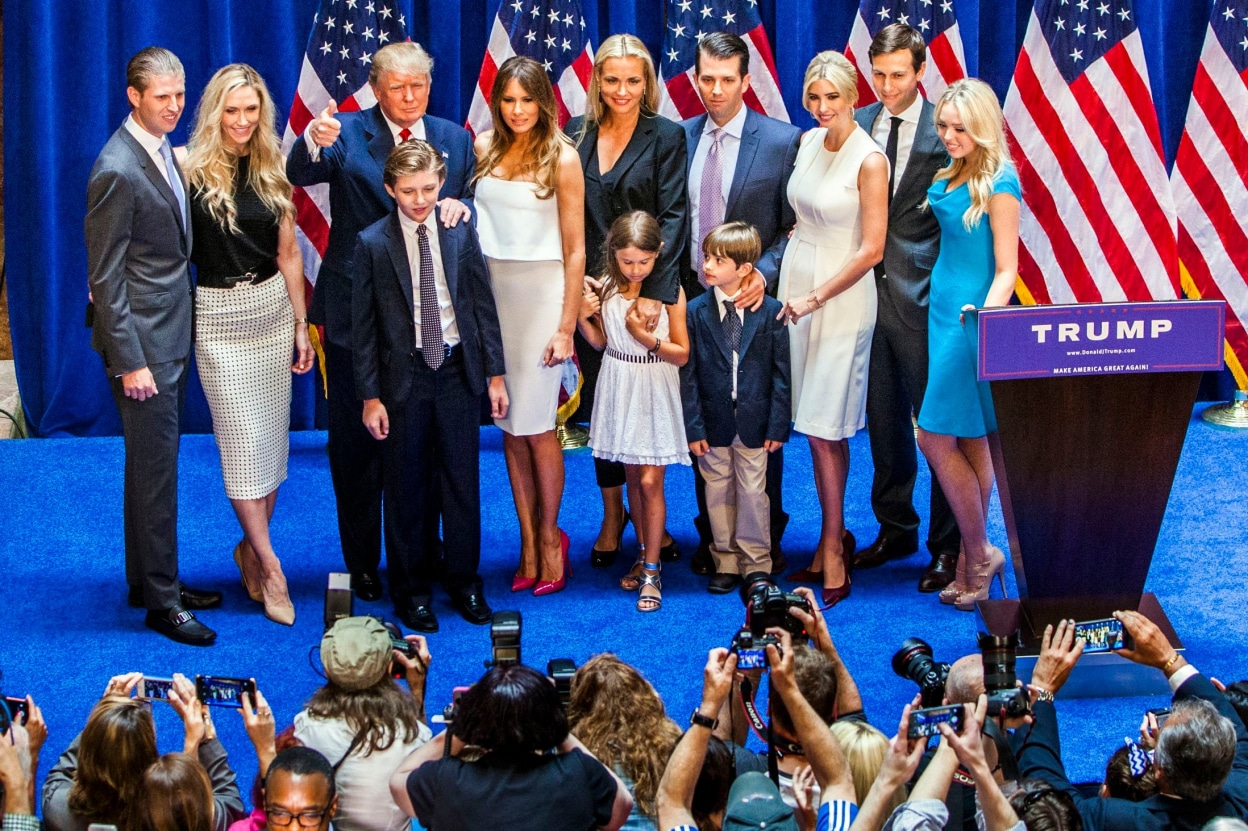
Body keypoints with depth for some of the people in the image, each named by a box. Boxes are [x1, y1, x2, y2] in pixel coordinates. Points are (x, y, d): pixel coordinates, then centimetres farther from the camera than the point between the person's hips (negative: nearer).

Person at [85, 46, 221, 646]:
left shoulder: (163, 151, 8)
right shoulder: (118, 170, -20)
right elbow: (105, 276, -19)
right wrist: (129, 361, -20)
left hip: (171, 335, 9)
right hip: (142, 340, -9)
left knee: (154, 466, 17)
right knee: (155, 470, -2)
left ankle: (150, 580, 28)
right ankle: (161, 602, 6)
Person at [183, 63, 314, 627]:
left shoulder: (272, 173, 6)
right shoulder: (193, 171, -8)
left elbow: (288, 253, 10)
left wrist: (302, 325, 10)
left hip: (272, 307, 5)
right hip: (218, 315, -5)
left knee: (273, 434, 7)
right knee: (242, 435, -4)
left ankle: (251, 548, 22)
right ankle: (269, 568, 0)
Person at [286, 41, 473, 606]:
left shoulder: (455, 140, 6)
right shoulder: (347, 135, -6)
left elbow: (474, 211, 11)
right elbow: (299, 175, -22)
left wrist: (460, 209, -13)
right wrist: (313, 143, -45)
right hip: (357, 310, -3)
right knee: (357, 443, 7)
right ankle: (363, 564, 18)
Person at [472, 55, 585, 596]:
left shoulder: (561, 158, -5)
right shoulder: (484, 148, 6)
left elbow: (574, 250, -5)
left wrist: (566, 327, -8)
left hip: (541, 292, -4)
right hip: (491, 289, 4)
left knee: (535, 422, -4)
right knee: (509, 425, 6)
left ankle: (549, 536, 14)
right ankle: (528, 542, 14)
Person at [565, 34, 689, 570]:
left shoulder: (666, 137, -3)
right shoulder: (575, 135, 6)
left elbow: (673, 217, -10)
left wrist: (656, 292, -19)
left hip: (647, 287, -3)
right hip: (591, 287, 3)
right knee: (601, 401, 8)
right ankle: (612, 514, 20)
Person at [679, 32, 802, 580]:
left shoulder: (782, 140, -5)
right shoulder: (680, 138, 7)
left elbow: (793, 226, -5)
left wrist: (763, 274, -19)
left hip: (753, 298, -3)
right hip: (693, 298, 3)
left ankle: (765, 539, 16)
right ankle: (712, 535, 19)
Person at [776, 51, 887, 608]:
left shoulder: (869, 160, -13)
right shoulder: (809, 144, 6)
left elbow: (871, 250, -15)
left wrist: (815, 298, -15)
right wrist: (792, 286, 10)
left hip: (842, 297, -6)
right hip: (797, 284, 6)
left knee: (825, 428, -5)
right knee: (817, 427, 8)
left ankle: (833, 549, 5)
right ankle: (835, 536, 16)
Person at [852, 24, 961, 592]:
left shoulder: (944, 131, -7)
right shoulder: (857, 126, 8)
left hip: (921, 294, -5)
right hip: (868, 286, 5)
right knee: (883, 418, 14)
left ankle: (947, 546, 9)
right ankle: (895, 529, 28)